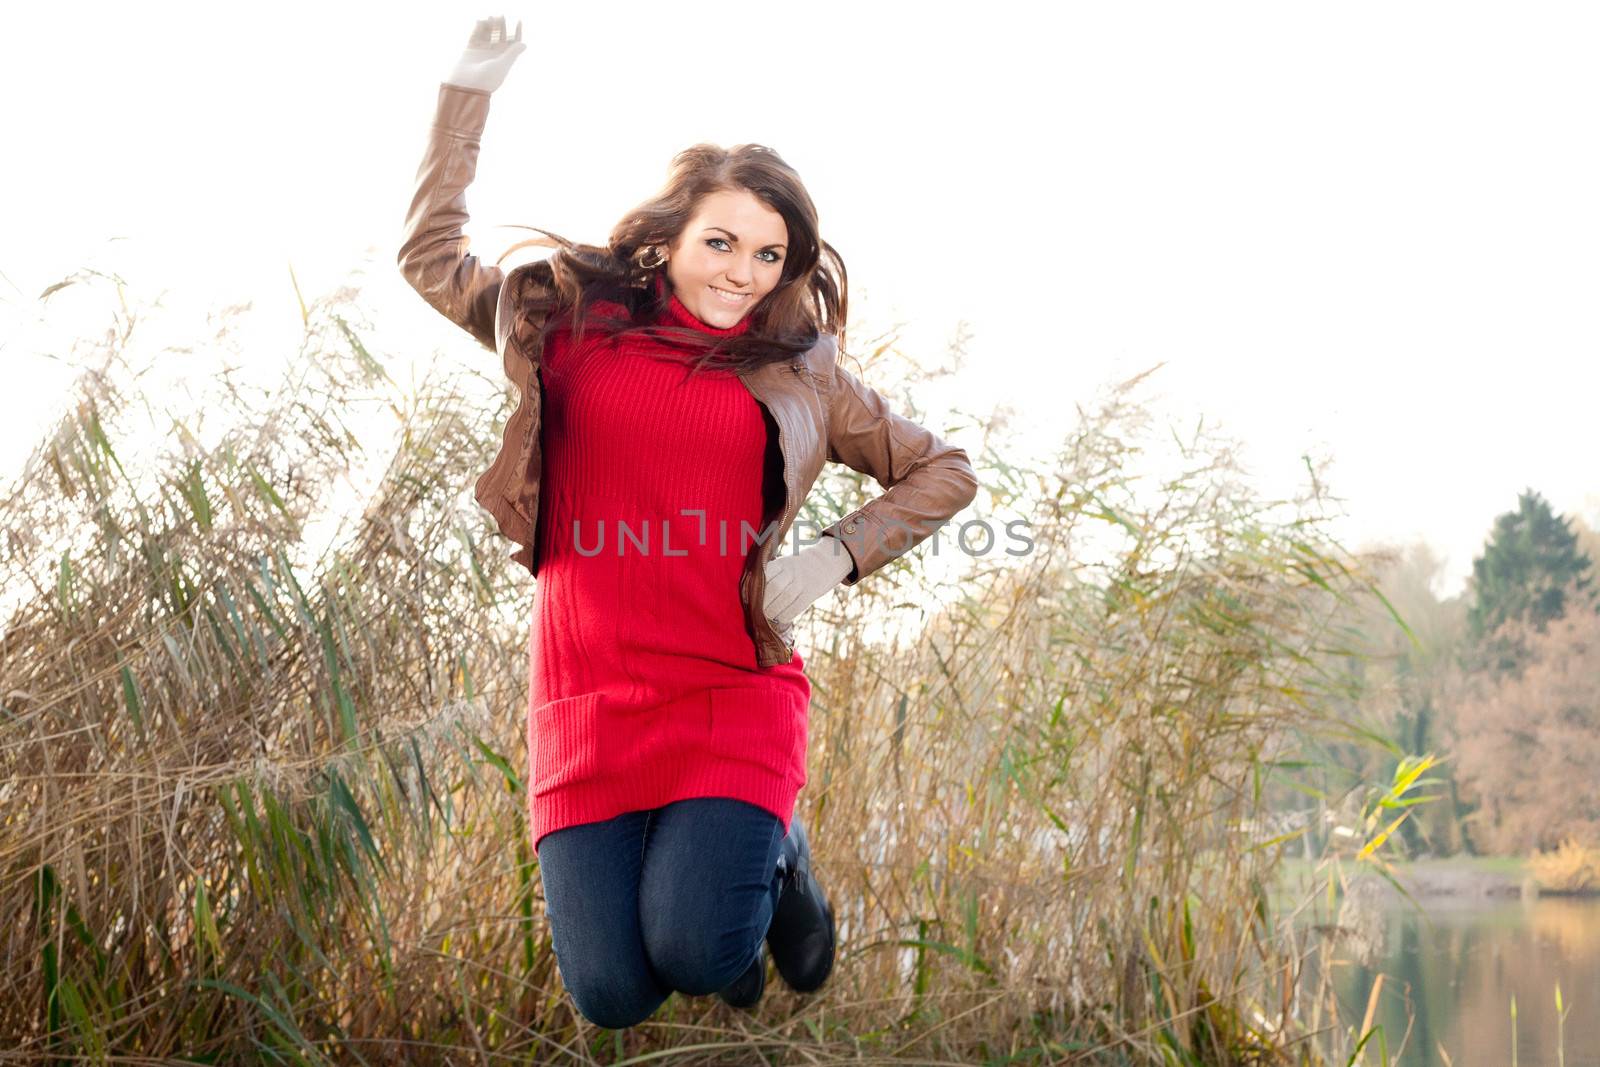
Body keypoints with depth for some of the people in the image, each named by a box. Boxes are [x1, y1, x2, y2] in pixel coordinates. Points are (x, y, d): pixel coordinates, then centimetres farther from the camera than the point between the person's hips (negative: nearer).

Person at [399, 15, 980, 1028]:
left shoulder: (801, 378, 11)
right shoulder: (571, 323, 12)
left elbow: (945, 472, 20)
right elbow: (431, 257, 23)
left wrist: (836, 555, 4)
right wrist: (469, 93, 20)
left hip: (733, 701, -1)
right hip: (587, 707, 1)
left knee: (694, 957, -19)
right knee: (612, 996, -6)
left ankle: (778, 856, 16)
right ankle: (681, 863, 27)